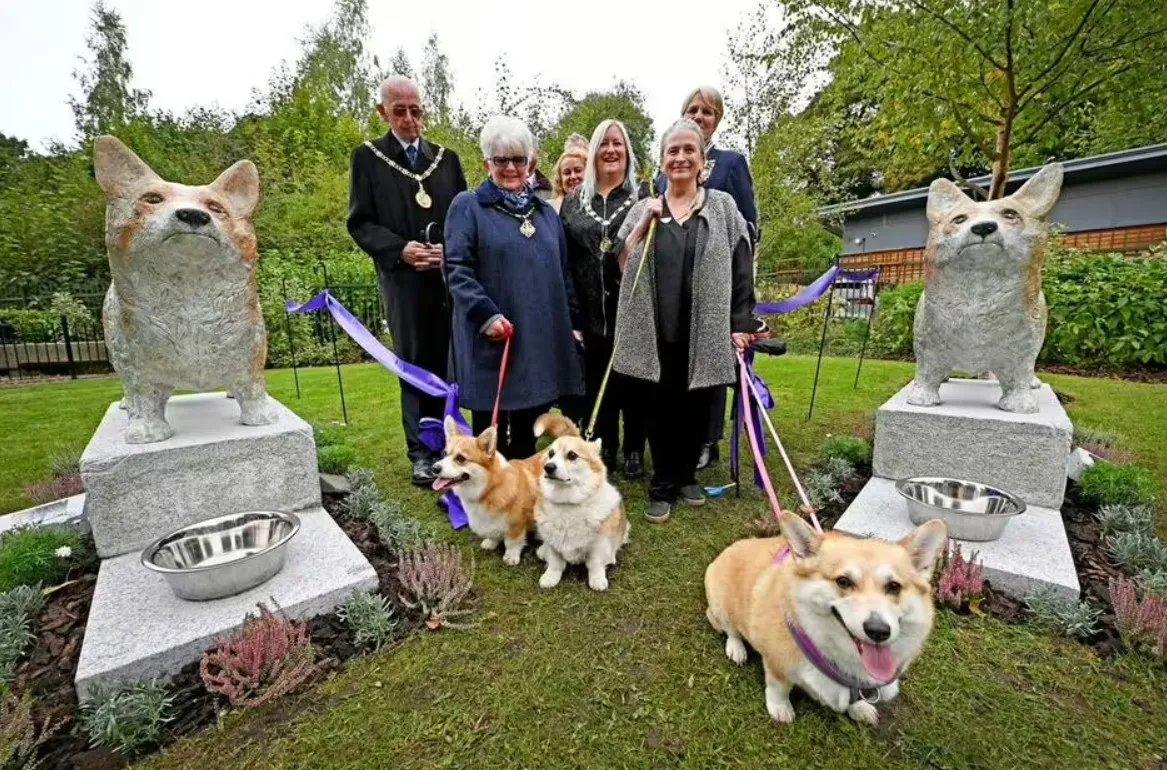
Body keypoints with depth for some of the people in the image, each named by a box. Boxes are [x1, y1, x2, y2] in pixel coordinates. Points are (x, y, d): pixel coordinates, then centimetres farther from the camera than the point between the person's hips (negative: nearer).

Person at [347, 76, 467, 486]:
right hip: (403, 279, -2)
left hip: (449, 275, 3)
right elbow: (359, 223, 2)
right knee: (415, 364, 1)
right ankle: (421, 451, 11)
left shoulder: (446, 157, 15)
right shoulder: (368, 157, 6)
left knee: (446, 362, 6)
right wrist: (399, 249, -15)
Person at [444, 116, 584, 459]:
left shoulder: (546, 212, 19)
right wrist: (486, 314, -21)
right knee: (490, 434, 5)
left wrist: (571, 323, 14)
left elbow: (561, 273, 19)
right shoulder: (467, 206, 2)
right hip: (491, 339, -4)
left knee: (528, 433, 14)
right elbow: (456, 269, -8)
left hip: (542, 338, 5)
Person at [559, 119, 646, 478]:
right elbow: (562, 256, 9)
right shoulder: (573, 201, 13)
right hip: (591, 311, 3)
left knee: (633, 380, 6)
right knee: (597, 381, 9)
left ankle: (634, 451, 21)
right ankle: (605, 448, 24)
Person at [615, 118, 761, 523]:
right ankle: (662, 486, 18)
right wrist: (644, 224, -7)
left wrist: (742, 324, -2)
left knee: (696, 406, 9)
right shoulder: (643, 208, 10)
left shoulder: (723, 207, 8)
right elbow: (619, 263, 4)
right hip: (656, 330, 0)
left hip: (706, 330, 0)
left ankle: (687, 476, 29)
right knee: (661, 408, 4)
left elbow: (741, 269, 4)